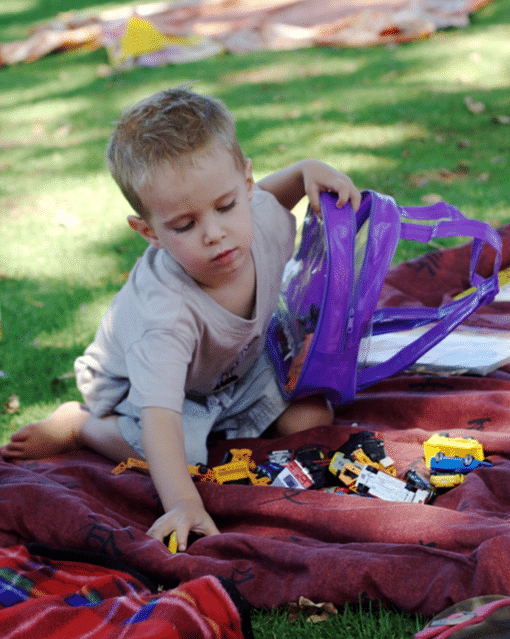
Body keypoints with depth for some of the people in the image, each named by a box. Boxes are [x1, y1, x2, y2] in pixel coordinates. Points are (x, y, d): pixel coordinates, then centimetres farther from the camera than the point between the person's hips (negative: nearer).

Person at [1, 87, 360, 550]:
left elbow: (268, 197, 3)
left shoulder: (262, 219, -26)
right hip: (140, 383, -6)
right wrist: (183, 502, -65)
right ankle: (79, 426, -5)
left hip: (238, 367, 6)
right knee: (176, 450, -34)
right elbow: (159, 416, -53)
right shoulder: (165, 308, -46)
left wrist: (306, 171, -18)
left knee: (311, 416, -8)